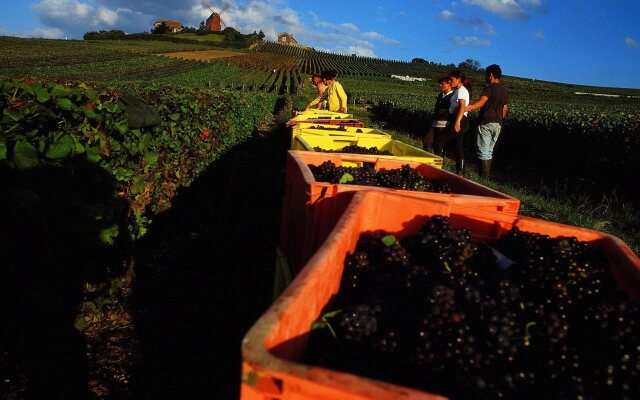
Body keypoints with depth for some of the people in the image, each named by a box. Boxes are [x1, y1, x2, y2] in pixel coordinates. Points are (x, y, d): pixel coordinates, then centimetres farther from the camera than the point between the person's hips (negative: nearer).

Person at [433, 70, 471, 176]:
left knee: (438, 139, -10)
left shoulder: (461, 90, -8)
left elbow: (462, 107, -22)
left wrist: (457, 121, -32)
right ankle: (460, 172, 15)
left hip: (459, 121, -10)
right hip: (457, 120, 10)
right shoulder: (458, 90, 19)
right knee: (458, 147, 11)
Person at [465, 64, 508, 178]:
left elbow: (482, 102, -29)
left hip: (486, 123, -7)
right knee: (489, 151, 13)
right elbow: (504, 109, 18)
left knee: (483, 151, -4)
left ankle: (484, 177, -6)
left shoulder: (489, 88, -11)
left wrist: (467, 108, -43)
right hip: (498, 124, 7)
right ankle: (487, 175, 14)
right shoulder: (504, 90, 14)